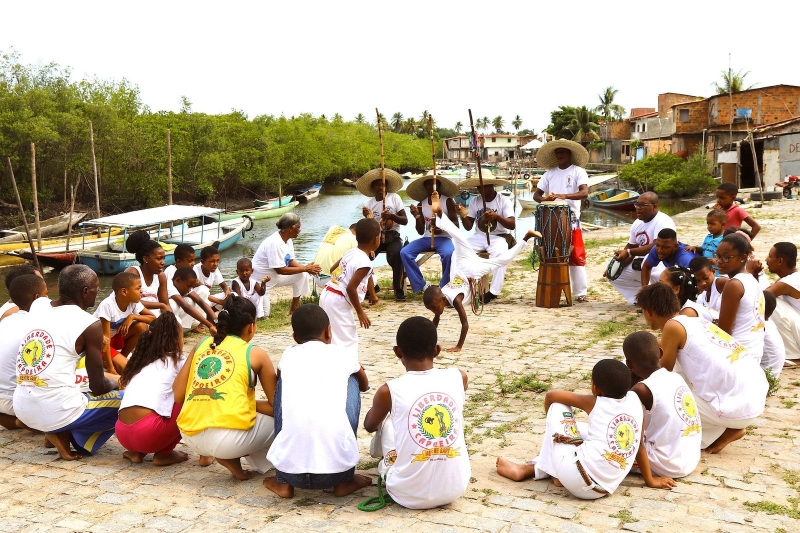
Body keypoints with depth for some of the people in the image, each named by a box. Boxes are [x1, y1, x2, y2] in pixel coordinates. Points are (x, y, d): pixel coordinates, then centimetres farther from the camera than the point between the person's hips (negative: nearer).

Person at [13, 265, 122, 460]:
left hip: (22, 410, 7)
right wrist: (115, 384, 19)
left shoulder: (39, 310, 10)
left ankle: (58, 431, 11)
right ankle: (64, 434, 1)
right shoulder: (89, 324, -10)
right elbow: (98, 387, -3)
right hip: (57, 414, -7)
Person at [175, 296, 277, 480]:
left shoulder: (202, 344, 15)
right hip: (230, 438, -6)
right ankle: (231, 457, 5)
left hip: (190, 437, 6)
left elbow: (177, 395, 12)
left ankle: (206, 453, 15)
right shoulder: (256, 354, 5)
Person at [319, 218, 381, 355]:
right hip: (338, 301, -10)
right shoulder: (365, 263, -19)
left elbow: (333, 269, 20)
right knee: (347, 338, -4)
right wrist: (360, 312, -15)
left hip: (327, 295, 10)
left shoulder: (350, 252, 7)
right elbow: (351, 288, -24)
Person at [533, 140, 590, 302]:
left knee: (577, 256, -4)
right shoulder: (550, 173, 12)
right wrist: (544, 199, -15)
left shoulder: (578, 171, 0)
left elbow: (584, 193, -14)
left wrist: (564, 195, -30)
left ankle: (580, 293, -1)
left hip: (571, 219, -4)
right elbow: (536, 194, 9)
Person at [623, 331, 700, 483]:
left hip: (667, 466, -7)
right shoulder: (675, 377, 5)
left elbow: (636, 440, -20)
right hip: (691, 462, 7)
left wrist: (650, 480, -16)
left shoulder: (640, 390, -16)